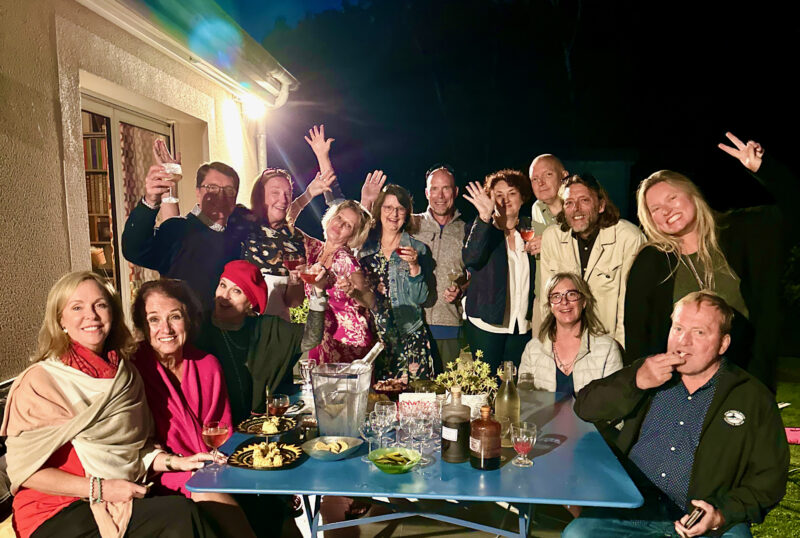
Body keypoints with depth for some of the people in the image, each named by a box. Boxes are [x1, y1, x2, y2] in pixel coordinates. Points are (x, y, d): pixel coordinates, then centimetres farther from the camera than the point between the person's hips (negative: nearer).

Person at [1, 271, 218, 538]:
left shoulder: (126, 374, 11)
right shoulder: (39, 381, -7)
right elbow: (24, 470, -9)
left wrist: (175, 462, -1)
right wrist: (100, 489, -16)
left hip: (126, 503, 5)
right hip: (60, 515, -5)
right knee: (181, 514, -26)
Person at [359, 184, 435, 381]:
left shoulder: (418, 249, 2)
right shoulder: (365, 245, 8)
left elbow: (420, 298, 0)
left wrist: (414, 266, -16)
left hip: (408, 339, -1)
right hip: (371, 338, 2)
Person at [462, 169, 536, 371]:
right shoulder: (480, 228, -1)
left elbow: (536, 277, 18)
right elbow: (470, 258, -24)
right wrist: (484, 217, -31)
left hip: (522, 325, 4)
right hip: (487, 324, -3)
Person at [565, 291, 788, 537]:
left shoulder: (754, 399, 4)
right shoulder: (649, 371, 10)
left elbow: (769, 477, 4)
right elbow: (584, 408, 3)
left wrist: (723, 515, -12)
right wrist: (636, 382, -11)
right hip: (631, 510, 1)